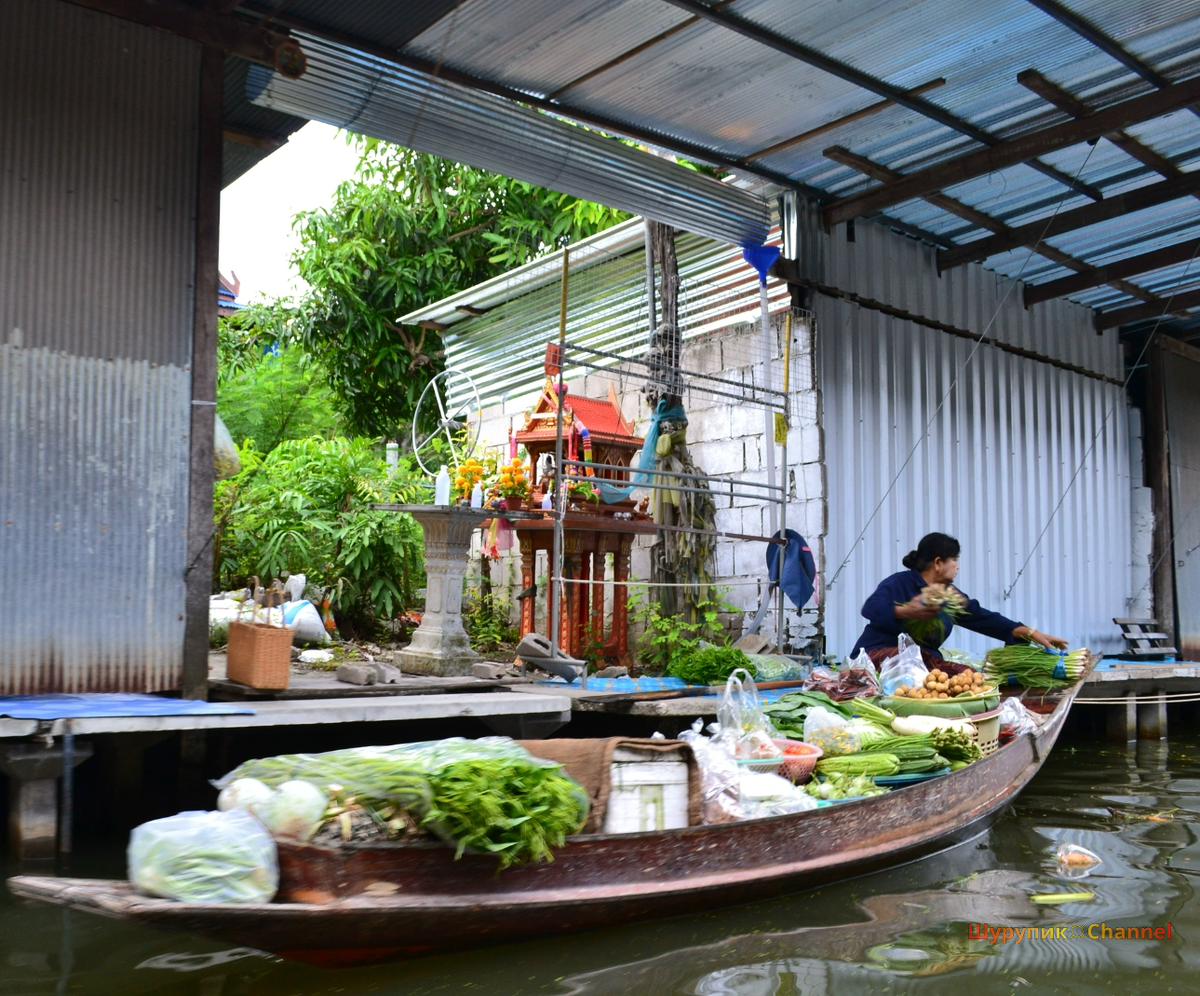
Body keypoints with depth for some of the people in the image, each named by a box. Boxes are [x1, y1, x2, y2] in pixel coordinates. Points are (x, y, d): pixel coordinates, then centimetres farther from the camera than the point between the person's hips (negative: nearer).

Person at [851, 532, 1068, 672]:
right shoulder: (899, 583, -8)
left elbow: (984, 618, 10)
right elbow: (870, 608, -24)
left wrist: (1031, 633, 4)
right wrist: (906, 611, -40)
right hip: (879, 655, -6)